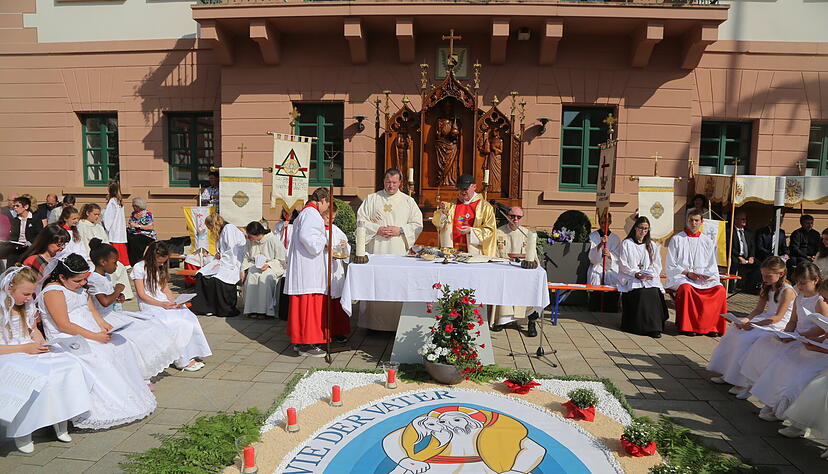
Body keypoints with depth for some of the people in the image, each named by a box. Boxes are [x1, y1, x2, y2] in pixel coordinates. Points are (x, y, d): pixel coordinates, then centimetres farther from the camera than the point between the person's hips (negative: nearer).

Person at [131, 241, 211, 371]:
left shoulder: (161, 267, 15)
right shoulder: (139, 268, -6)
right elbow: (141, 294, -9)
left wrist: (174, 301, -5)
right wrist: (162, 304, -19)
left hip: (165, 302, 6)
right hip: (149, 306, -6)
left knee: (190, 318, -22)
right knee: (180, 324, -29)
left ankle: (191, 356, -22)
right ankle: (182, 360, -19)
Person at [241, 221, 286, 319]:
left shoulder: (273, 240, -13)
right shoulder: (249, 241, 3)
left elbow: (280, 260, -6)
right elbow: (246, 258, 16)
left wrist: (268, 265, -20)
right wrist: (246, 268, -2)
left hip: (272, 267, -4)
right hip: (255, 266, 4)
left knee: (265, 277, -35)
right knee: (251, 276, -29)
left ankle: (265, 310, -27)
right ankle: (252, 309, -25)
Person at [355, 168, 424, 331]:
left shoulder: (408, 201, 11)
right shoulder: (372, 199, 11)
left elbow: (417, 224, 7)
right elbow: (361, 220, 6)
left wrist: (400, 230, -7)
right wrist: (377, 229, -9)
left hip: (399, 252, 0)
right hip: (375, 250, 0)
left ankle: (396, 324, 3)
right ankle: (373, 323, 7)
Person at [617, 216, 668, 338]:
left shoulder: (653, 246, 21)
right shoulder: (626, 244, 10)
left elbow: (657, 265, 14)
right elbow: (623, 265, 2)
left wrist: (649, 274, -8)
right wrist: (636, 273, -13)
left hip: (650, 278, 2)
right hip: (630, 278, -2)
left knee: (654, 292, -31)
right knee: (640, 292, -33)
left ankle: (654, 326, -30)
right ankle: (641, 326, -32)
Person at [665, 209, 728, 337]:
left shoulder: (707, 242, 18)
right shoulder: (676, 239, 8)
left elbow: (712, 266, 15)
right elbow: (671, 266, 3)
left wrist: (706, 274, -8)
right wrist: (687, 273, -12)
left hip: (704, 279, 3)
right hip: (680, 277, -3)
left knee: (720, 289, -25)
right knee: (686, 288, -36)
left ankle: (711, 326, -17)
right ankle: (686, 326, -27)